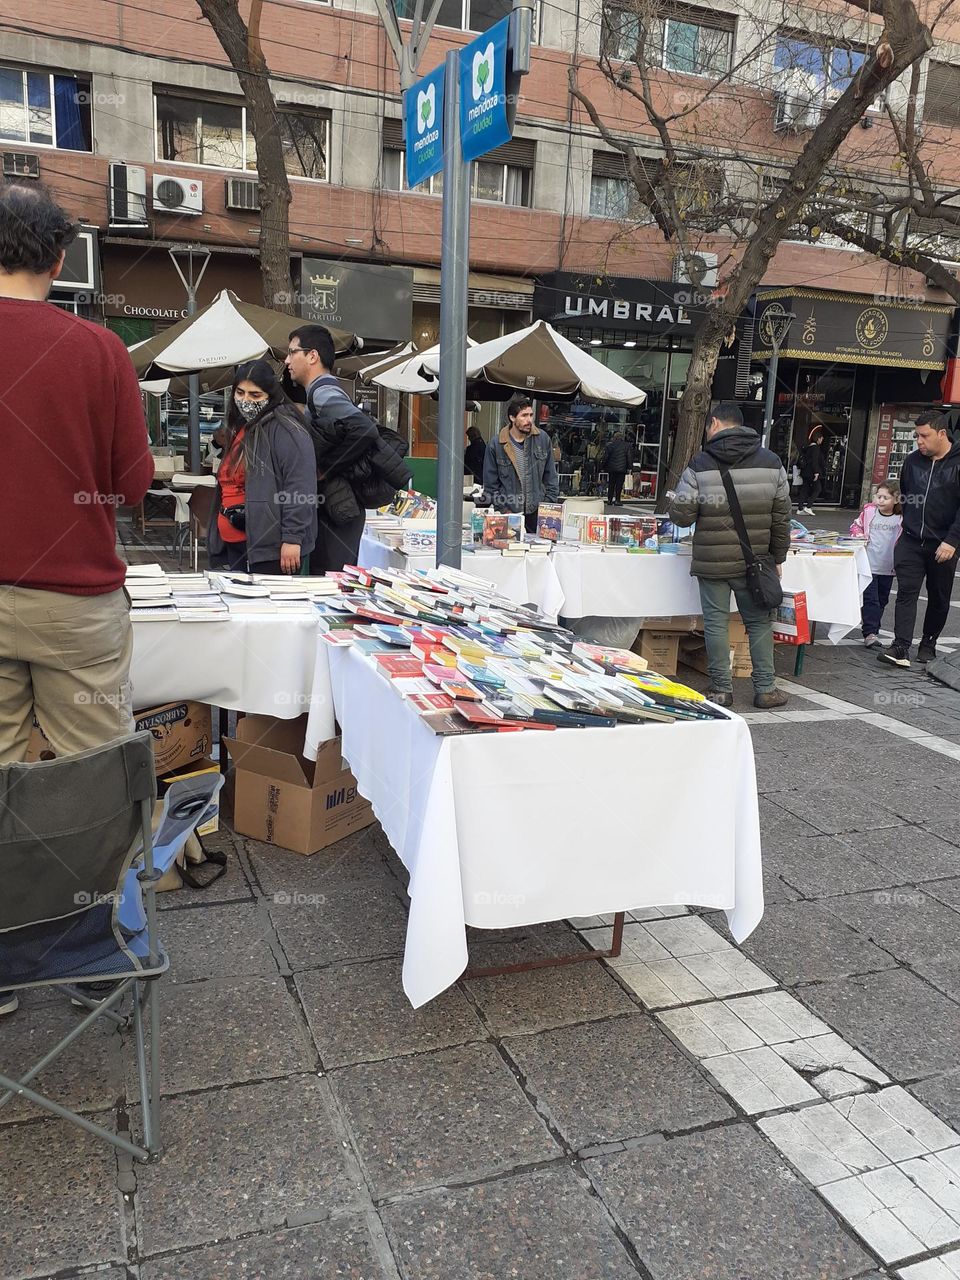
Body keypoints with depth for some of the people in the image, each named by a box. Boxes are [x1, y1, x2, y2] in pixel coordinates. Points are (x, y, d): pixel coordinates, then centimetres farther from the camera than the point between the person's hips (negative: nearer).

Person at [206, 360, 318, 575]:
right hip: (235, 544, 9)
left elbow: (299, 487, -19)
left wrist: (292, 538, -23)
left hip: (271, 548, -9)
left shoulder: (284, 430, -10)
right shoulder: (239, 429, 19)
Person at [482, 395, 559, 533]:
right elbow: (491, 484, 2)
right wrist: (505, 510, -4)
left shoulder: (543, 439, 4)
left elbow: (551, 477, 10)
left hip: (537, 512, 2)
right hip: (508, 515, -2)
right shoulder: (496, 445, -3)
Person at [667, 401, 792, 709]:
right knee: (759, 622, 12)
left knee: (716, 623, 6)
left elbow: (681, 516, -8)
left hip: (711, 562, -2)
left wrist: (674, 501, 15)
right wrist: (777, 557, 14)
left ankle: (721, 689, 11)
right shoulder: (771, 462, 3)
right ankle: (765, 689, 17)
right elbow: (781, 518, 4)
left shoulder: (700, 464, -6)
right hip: (754, 562, 2)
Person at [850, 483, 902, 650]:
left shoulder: (901, 518, -1)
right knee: (870, 600, -7)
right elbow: (855, 525, 11)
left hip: (888, 567, 3)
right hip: (869, 565, -3)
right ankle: (870, 633, -8)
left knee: (882, 600, 14)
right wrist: (859, 535, -8)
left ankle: (873, 627, 28)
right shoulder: (869, 511, -3)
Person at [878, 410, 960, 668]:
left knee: (939, 598, 10)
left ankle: (928, 644, 25)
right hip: (911, 541, 3)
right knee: (906, 592, -7)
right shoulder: (912, 461, 7)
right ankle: (901, 648, -12)